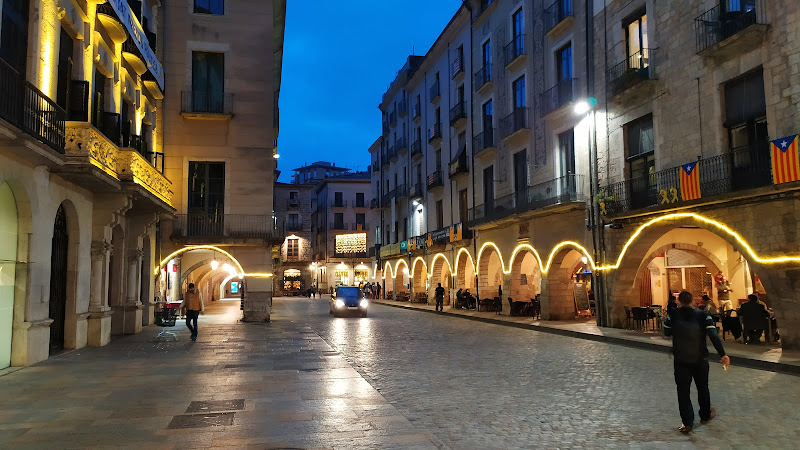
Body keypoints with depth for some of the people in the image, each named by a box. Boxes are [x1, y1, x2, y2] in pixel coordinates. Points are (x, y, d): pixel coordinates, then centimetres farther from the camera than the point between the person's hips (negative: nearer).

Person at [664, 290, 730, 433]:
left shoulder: (673, 315, -10)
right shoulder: (702, 315, -8)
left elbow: (666, 332, 1)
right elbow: (714, 335, -14)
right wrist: (722, 354, -12)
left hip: (681, 360, -1)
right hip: (700, 359, 2)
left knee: (683, 390, 4)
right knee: (702, 387, 20)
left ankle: (687, 421, -2)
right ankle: (705, 414, 39)